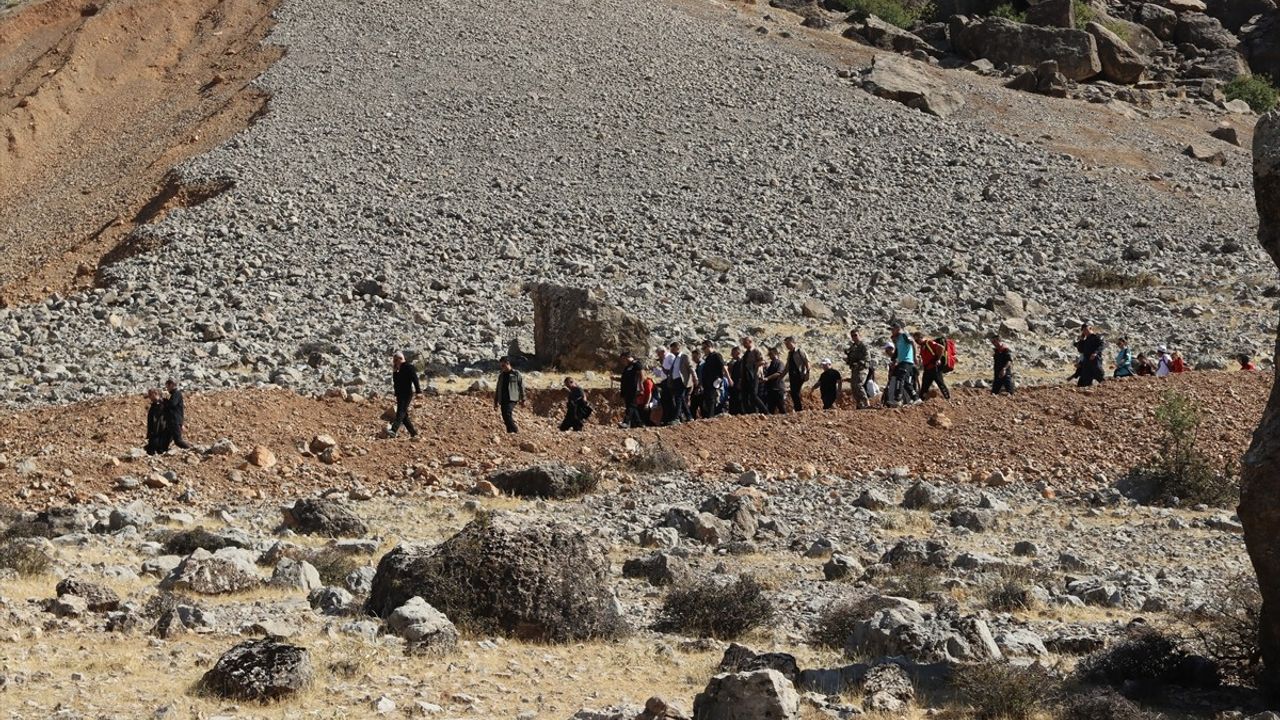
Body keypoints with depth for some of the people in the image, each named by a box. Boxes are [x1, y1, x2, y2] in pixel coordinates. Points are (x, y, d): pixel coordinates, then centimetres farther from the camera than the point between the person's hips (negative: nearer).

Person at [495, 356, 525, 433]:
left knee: (508, 414, -22)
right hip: (503, 400, 6)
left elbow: (521, 386, 0)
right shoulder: (501, 375, 17)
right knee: (505, 418, 3)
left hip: (512, 399, -6)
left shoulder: (516, 373, 0)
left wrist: (522, 399, -3)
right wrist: (496, 401, 19)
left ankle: (516, 431, -16)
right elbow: (498, 389, 22)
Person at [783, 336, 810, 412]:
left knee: (797, 393, -14)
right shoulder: (789, 353, 18)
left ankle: (800, 409, -10)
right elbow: (787, 367, 23)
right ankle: (797, 409, 6)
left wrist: (807, 373, -19)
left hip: (799, 375, -8)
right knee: (793, 394, 3)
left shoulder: (799, 351, -5)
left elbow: (807, 362, -10)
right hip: (792, 376, 8)